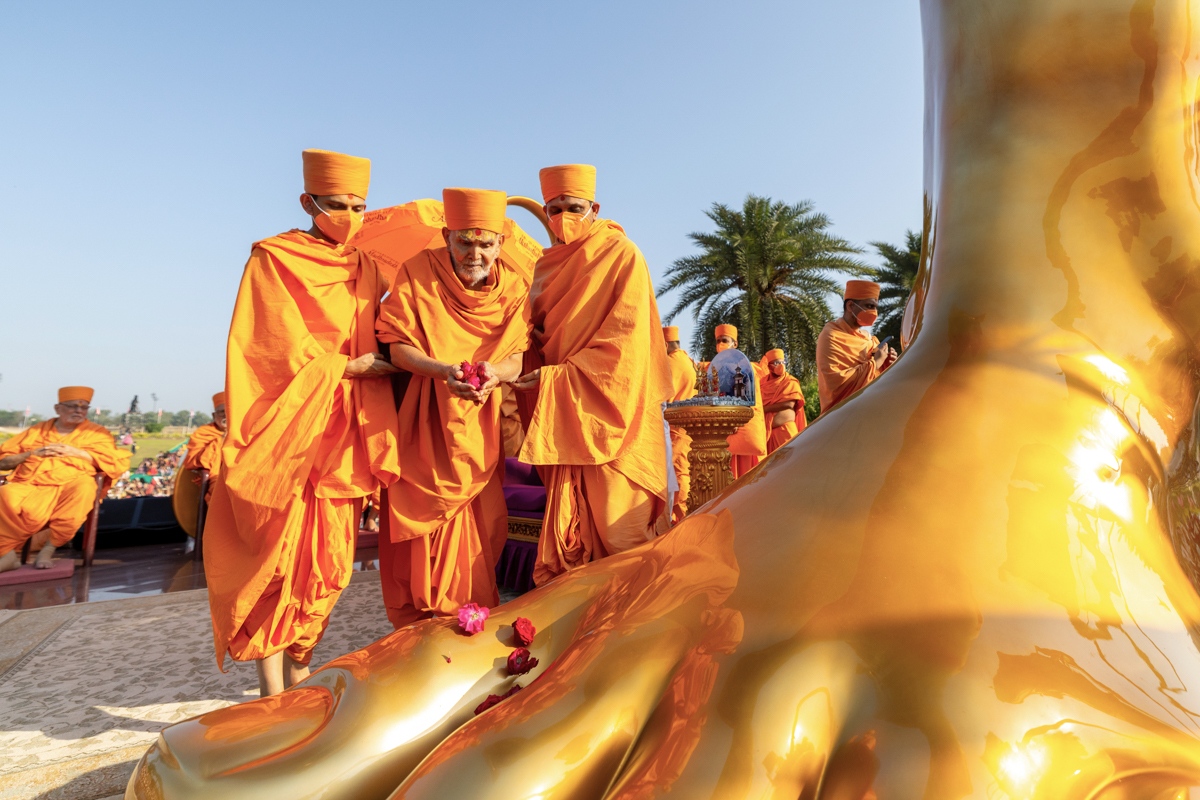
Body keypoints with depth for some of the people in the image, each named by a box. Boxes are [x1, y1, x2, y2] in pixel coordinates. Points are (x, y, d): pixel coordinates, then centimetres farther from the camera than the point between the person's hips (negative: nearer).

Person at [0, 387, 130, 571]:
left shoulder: (96, 433, 18)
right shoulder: (36, 431, 24)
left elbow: (117, 463, 4)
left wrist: (78, 452, -2)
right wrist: (32, 453, 1)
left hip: (69, 485, -1)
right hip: (28, 485, 1)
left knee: (84, 488, -38)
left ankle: (50, 548, -23)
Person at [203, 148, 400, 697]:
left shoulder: (365, 270, 13)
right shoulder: (273, 260, -2)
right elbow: (285, 354, -10)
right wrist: (350, 367, -5)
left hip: (341, 435, 5)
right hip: (286, 434, -4)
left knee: (326, 561, 6)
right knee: (278, 557, -3)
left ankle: (299, 678, 20)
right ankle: (272, 693, 7)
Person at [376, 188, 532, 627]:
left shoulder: (514, 287, -3)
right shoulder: (417, 271, -8)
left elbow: (516, 359, -5)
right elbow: (398, 346, -10)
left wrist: (494, 371, -29)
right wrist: (443, 370, -29)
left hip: (480, 424, 2)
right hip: (423, 418, -1)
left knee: (476, 528, 4)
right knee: (421, 523, 3)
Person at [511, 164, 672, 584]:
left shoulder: (621, 254, -4)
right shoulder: (547, 266, 16)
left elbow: (625, 338, -14)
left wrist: (559, 375, -19)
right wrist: (531, 333, 1)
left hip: (610, 408, -5)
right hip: (564, 415, 6)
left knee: (617, 522, -6)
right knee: (569, 523, 4)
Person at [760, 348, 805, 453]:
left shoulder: (790, 382, 2)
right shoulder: (764, 383, 13)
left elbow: (789, 404, -12)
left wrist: (764, 408, -11)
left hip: (785, 428, -3)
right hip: (766, 429, 3)